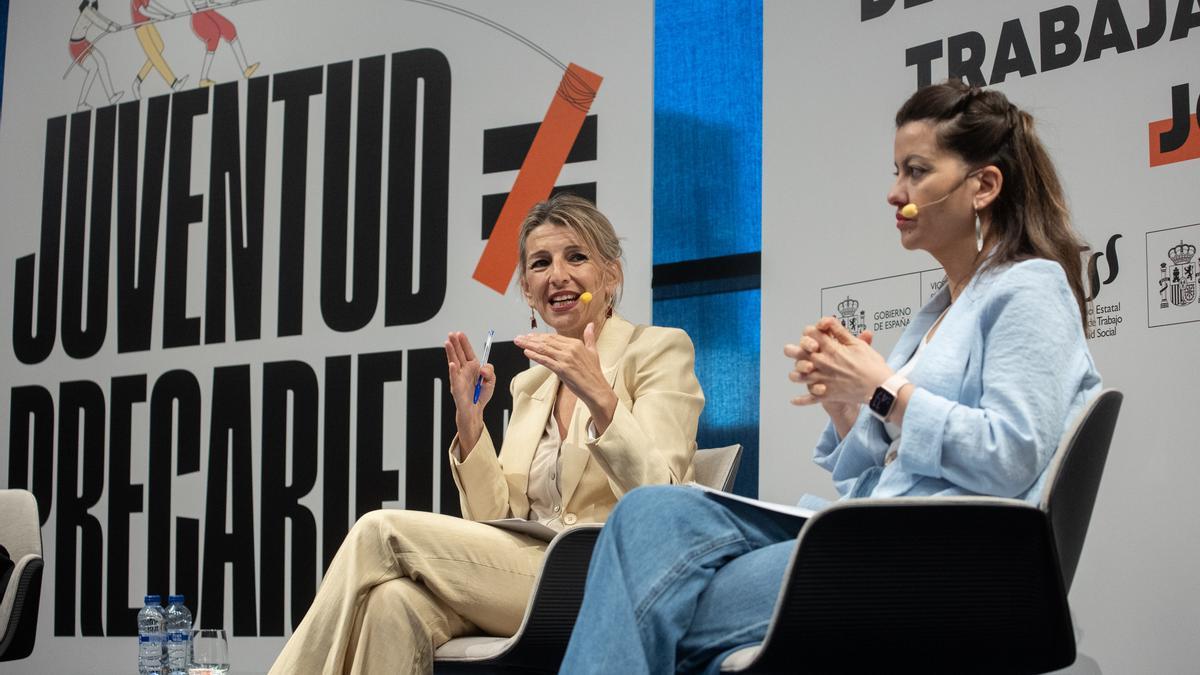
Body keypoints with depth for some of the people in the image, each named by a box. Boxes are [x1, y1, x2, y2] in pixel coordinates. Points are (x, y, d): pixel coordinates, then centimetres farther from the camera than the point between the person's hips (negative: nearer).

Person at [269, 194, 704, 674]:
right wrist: (469, 419, 1)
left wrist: (598, 396, -24)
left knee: (381, 530, -18)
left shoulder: (660, 349, 2)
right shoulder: (530, 385, 20)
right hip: (523, 578, 5)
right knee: (394, 602, -29)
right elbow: (494, 520, 12)